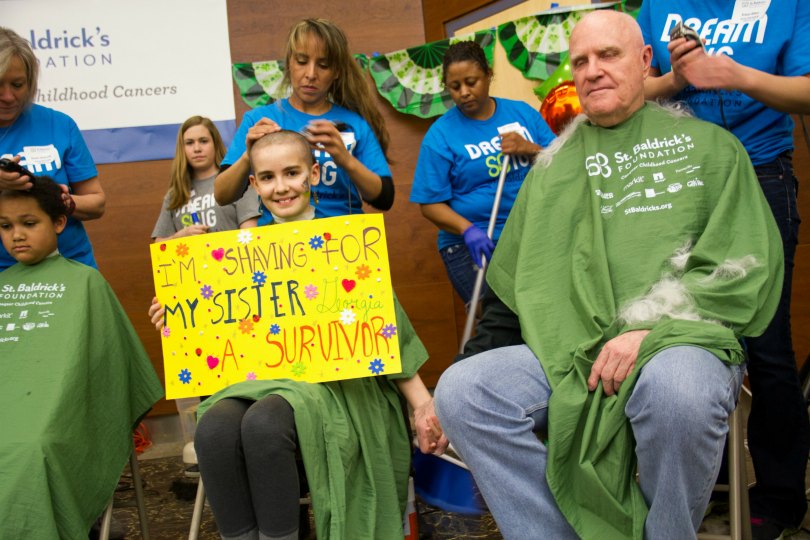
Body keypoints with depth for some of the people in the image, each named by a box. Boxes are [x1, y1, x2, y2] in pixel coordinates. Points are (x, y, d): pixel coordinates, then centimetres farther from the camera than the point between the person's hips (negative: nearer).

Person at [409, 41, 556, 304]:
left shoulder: (522, 113, 9)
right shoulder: (441, 135, -1)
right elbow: (431, 204, -5)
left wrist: (531, 149, -12)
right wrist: (468, 230, -21)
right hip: (474, 245, -3)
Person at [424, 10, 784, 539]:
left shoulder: (707, 144, 12)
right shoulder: (553, 164, 21)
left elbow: (746, 263, 1)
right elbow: (511, 283, 23)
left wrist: (648, 328, -12)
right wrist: (485, 356, 10)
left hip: (677, 342, -3)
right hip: (565, 356, 3)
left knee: (676, 390, -37)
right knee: (461, 391, -20)